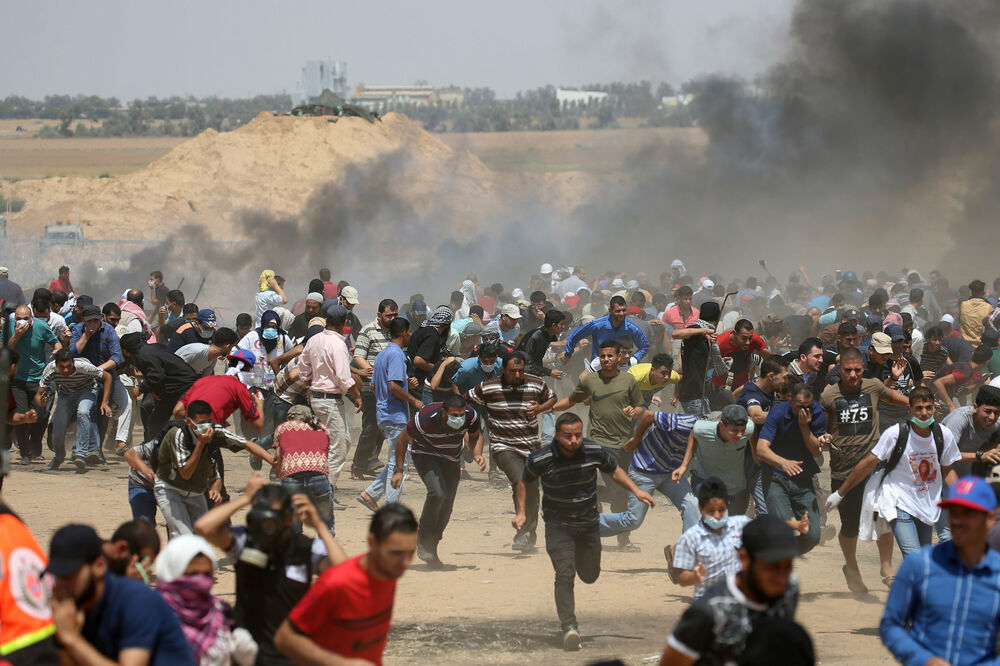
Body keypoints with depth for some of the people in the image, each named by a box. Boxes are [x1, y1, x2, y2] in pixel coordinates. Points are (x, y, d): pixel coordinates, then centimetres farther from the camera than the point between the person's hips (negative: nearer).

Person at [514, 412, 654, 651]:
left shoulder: (595, 452, -14)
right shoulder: (540, 459, -19)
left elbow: (614, 471, 7)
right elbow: (524, 483, 2)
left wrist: (636, 491, -5)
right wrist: (521, 513, -6)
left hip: (588, 523, 3)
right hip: (558, 524, -3)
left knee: (590, 575, 15)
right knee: (565, 574, -19)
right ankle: (569, 627, -20)